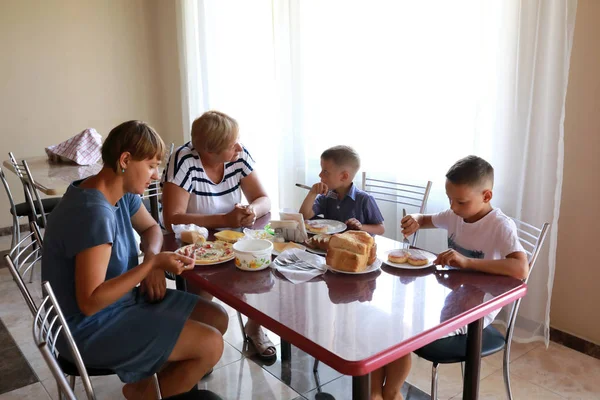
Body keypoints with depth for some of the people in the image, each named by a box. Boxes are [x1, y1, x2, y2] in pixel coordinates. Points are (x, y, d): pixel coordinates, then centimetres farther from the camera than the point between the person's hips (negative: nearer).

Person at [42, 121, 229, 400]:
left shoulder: (123, 193, -2)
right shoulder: (94, 213, -29)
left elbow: (151, 228, 17)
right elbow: (90, 302, -29)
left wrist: (151, 257, -4)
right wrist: (152, 264, -31)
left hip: (122, 301, 9)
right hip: (91, 328, -9)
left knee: (218, 319, 6)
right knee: (210, 345, -16)